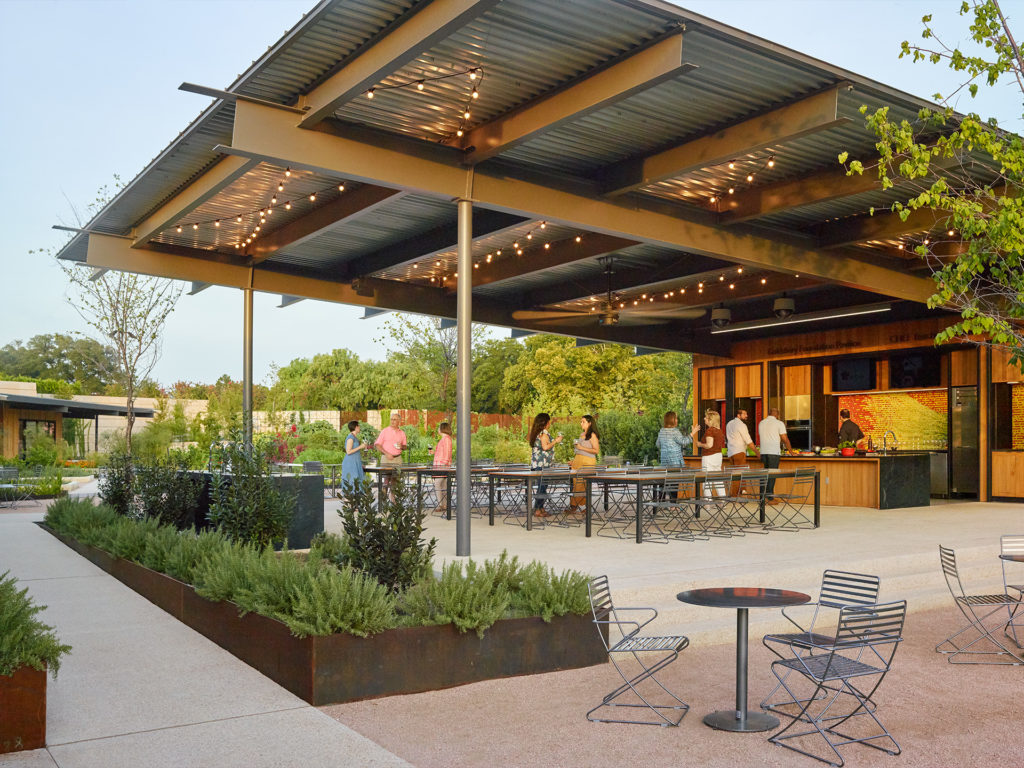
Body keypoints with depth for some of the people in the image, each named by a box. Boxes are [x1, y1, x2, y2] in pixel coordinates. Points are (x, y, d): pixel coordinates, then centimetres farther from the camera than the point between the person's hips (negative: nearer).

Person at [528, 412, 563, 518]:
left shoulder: (536, 432, 17)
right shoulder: (543, 432, -11)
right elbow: (545, 447, -19)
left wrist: (554, 441, 26)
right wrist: (556, 441, -8)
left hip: (536, 464, 10)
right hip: (542, 464, -10)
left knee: (542, 486, 13)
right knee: (542, 486, -7)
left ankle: (540, 508, 16)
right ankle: (537, 510, -6)